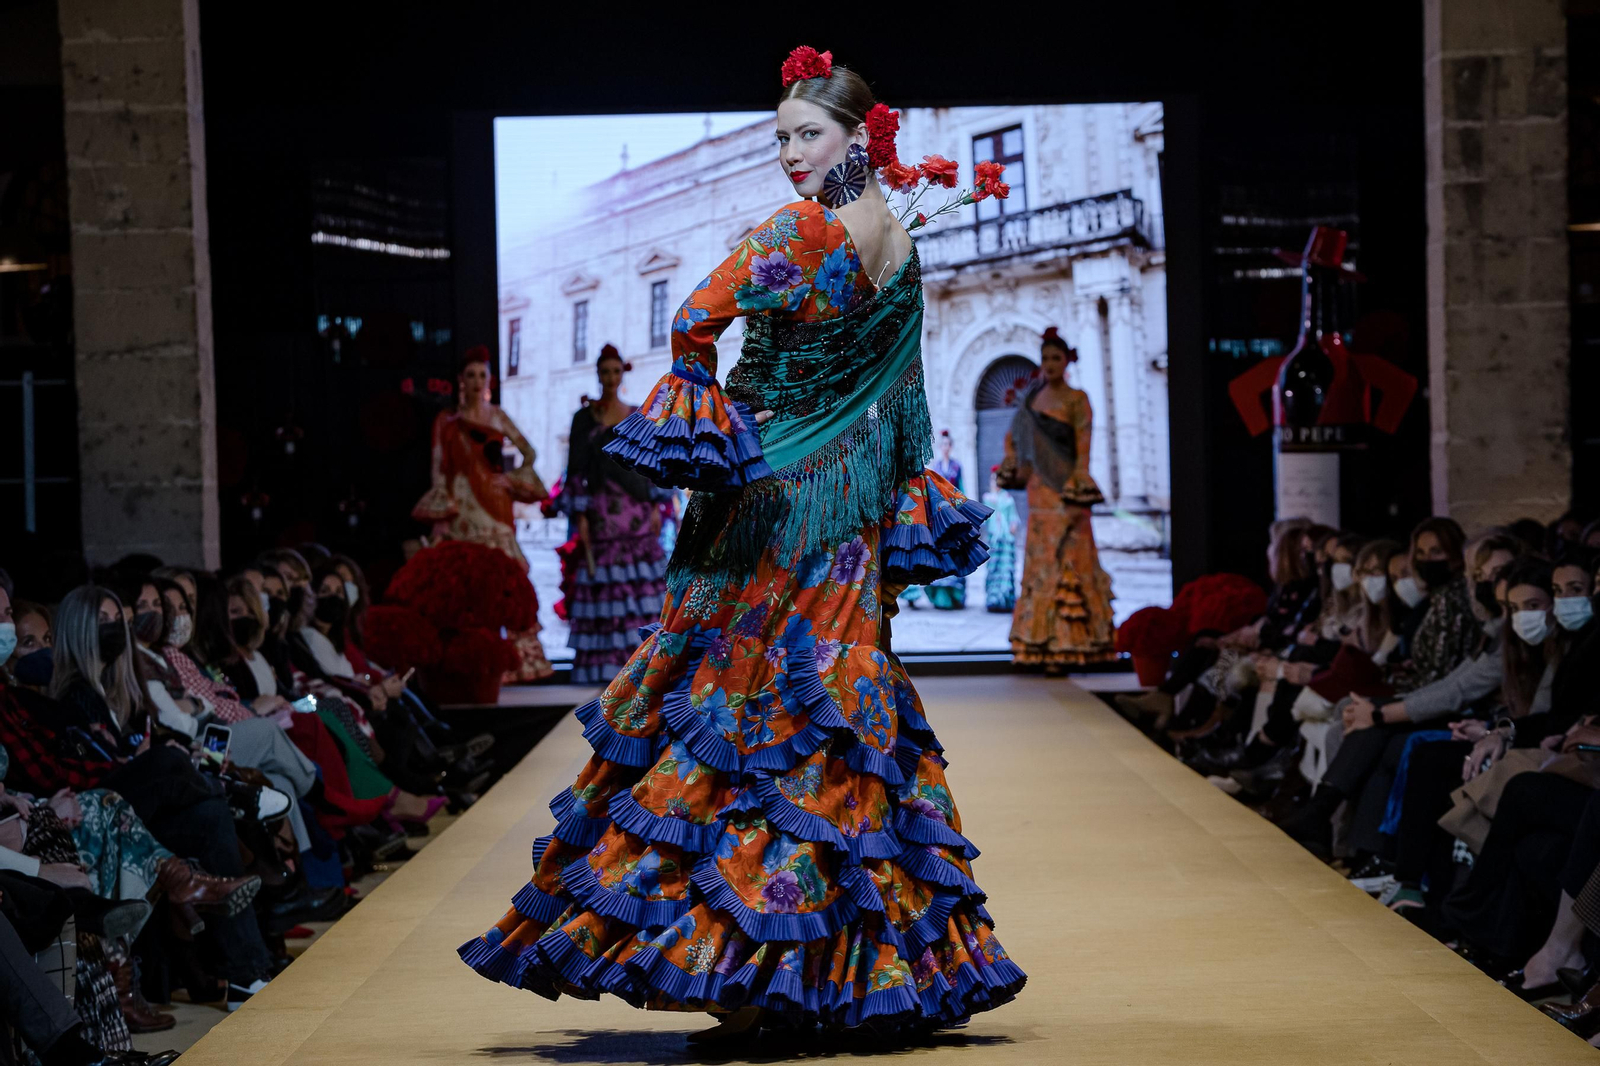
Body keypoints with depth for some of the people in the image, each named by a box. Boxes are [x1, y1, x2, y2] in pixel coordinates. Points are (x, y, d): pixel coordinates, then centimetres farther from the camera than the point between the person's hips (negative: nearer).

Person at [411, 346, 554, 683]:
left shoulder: (496, 415, 12)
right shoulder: (447, 421, 7)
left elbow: (528, 451, 14)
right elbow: (439, 470, 3)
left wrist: (513, 478, -3)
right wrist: (443, 513, -5)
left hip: (494, 503, 2)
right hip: (463, 508, -2)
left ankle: (519, 658, -1)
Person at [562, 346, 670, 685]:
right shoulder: (584, 417, 2)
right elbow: (576, 469, -2)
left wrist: (656, 507, 3)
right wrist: (580, 516, -9)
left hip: (637, 509, 3)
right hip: (602, 510, -3)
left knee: (643, 583, -1)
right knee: (605, 585, -6)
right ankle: (605, 663, -2)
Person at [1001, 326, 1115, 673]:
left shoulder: (1076, 400, -6)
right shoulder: (1033, 397, 12)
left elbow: (1083, 449, -12)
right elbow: (1013, 436, 27)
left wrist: (1078, 495, -19)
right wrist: (1015, 466, 11)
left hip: (1064, 491, -6)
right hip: (1038, 489, 6)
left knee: (1065, 561, -8)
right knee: (1040, 563, 6)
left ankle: (1066, 646, -9)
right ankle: (1043, 641, 11)